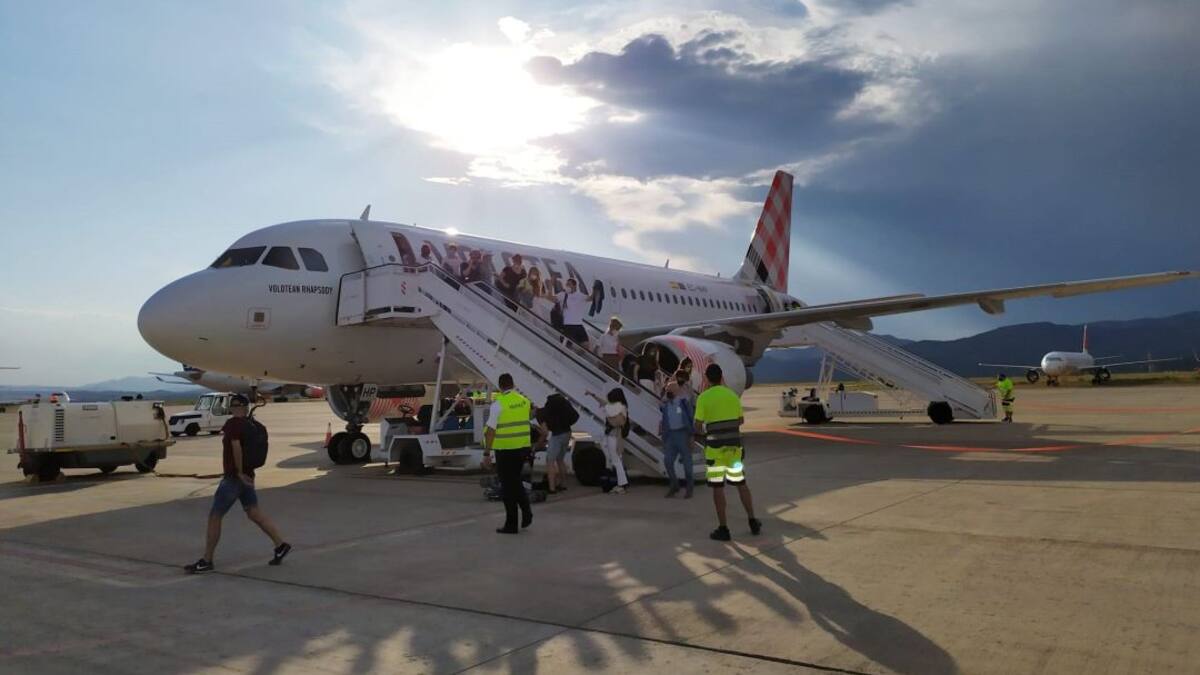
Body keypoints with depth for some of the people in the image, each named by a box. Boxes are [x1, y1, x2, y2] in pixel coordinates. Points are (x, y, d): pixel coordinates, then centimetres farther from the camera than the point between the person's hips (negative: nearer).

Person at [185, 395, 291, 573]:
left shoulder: (232, 424, -14)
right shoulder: (248, 425, 9)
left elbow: (236, 447, -25)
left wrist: (240, 472, -18)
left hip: (234, 477, -8)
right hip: (246, 476, 8)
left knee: (214, 517, 0)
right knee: (254, 513, 11)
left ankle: (206, 561, 5)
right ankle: (281, 545, 10)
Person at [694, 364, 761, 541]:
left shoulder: (703, 398, -8)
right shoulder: (732, 395, 5)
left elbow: (698, 427, -9)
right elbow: (741, 420, 12)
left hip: (715, 446, -4)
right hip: (734, 444, 4)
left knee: (718, 487, 2)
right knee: (741, 484, 15)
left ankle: (723, 529, 4)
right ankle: (753, 522, 21)